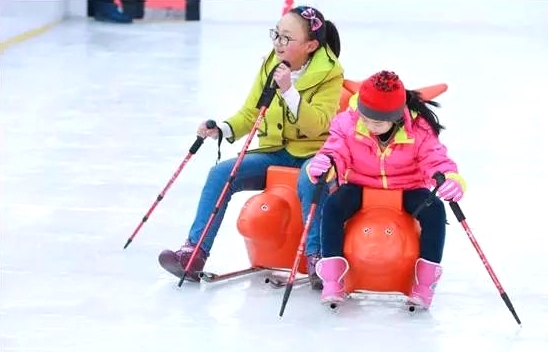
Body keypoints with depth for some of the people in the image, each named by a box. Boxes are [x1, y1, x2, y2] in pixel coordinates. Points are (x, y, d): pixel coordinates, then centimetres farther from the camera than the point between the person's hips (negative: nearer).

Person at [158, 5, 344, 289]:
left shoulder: (329, 74, -10)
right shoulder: (270, 65, 5)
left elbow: (316, 125, -21)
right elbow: (250, 114, 10)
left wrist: (289, 91, -31)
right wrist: (222, 130, -9)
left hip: (313, 152, -5)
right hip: (273, 152, 5)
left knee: (309, 181, -40)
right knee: (221, 173, -16)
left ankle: (316, 258, -30)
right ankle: (195, 251, -16)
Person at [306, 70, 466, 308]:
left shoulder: (419, 130, -16)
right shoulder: (348, 124, -14)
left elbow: (436, 160, -18)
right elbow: (337, 154, -14)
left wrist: (451, 179, -41)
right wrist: (324, 164, -40)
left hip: (407, 189, -1)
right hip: (360, 187, 1)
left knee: (434, 211, -28)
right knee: (333, 206, -28)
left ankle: (425, 282, -18)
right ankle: (332, 278, -21)